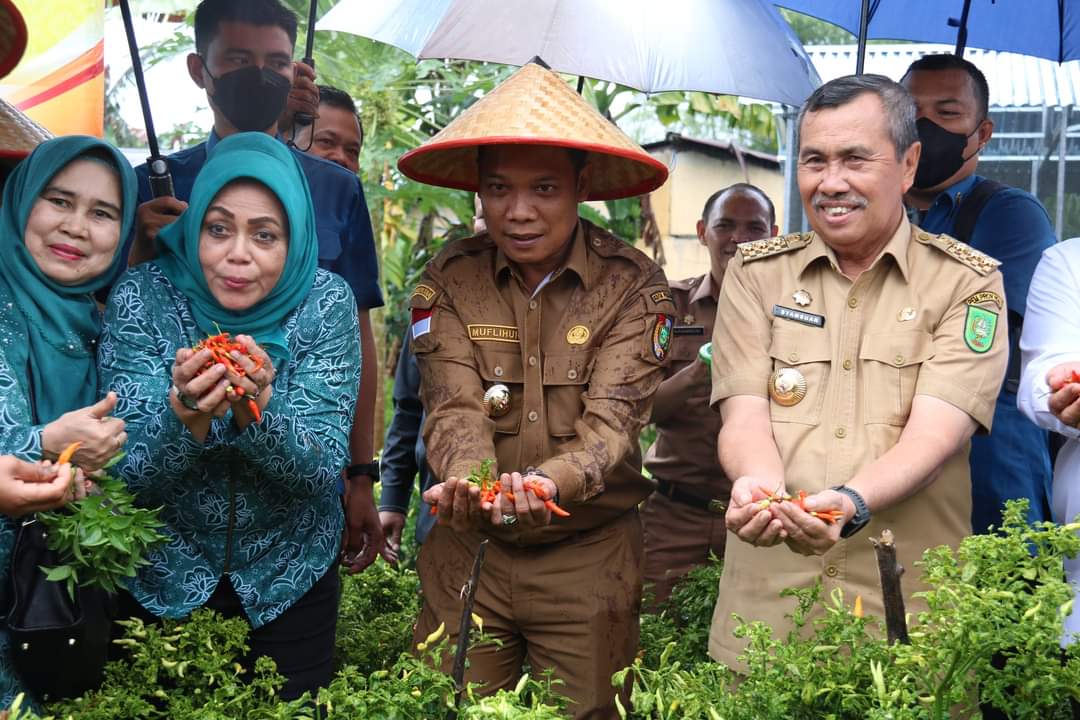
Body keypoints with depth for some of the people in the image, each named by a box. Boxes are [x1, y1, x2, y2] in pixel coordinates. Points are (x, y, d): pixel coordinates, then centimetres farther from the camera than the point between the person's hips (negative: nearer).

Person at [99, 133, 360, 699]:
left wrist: (258, 412, -38)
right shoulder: (142, 297, -16)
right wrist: (185, 416, -40)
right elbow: (128, 474, -18)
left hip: (291, 580, 0)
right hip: (164, 580, 0)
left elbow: (323, 471, -18)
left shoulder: (325, 302, -15)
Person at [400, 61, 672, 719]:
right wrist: (467, 481, -36)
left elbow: (612, 422, -18)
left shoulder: (633, 286, -9)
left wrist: (547, 483, -39)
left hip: (588, 557, -1)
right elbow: (455, 409, -13)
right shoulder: (448, 280, -4)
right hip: (469, 550, 2)